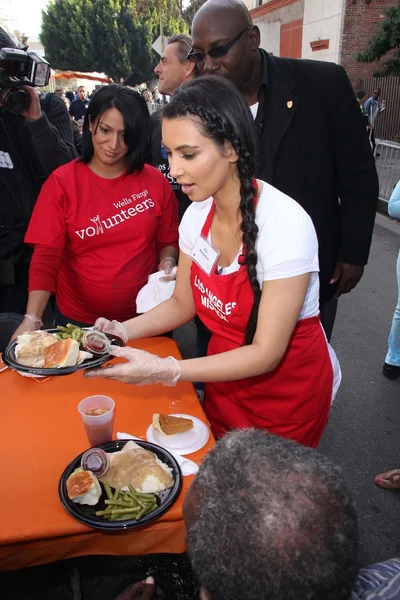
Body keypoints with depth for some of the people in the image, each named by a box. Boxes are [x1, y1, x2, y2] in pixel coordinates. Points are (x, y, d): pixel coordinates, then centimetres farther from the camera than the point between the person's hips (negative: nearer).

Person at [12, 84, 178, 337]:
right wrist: (32, 319, -25)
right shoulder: (61, 182, -8)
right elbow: (46, 257, -14)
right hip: (78, 321, -1)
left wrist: (167, 263, -17)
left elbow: (168, 241, 6)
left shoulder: (155, 181, -4)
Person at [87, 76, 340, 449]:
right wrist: (122, 330, -14)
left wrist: (163, 370, -32)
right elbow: (182, 303, 2)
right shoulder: (198, 213, -9)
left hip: (286, 393, -5)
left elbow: (266, 354, -26)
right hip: (225, 383, 5)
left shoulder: (285, 223, -28)